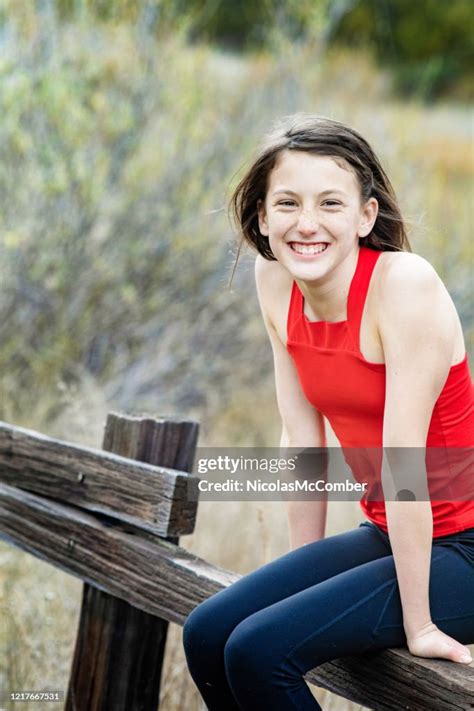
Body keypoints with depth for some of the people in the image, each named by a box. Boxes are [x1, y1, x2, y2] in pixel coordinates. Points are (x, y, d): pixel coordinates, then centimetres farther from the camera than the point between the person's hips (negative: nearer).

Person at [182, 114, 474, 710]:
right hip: (387, 535, 7)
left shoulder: (404, 283, -22)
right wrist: (304, 573, 8)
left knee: (260, 651, -19)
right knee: (206, 634, -3)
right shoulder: (275, 280, -1)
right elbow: (302, 438, 5)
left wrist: (418, 622, -19)